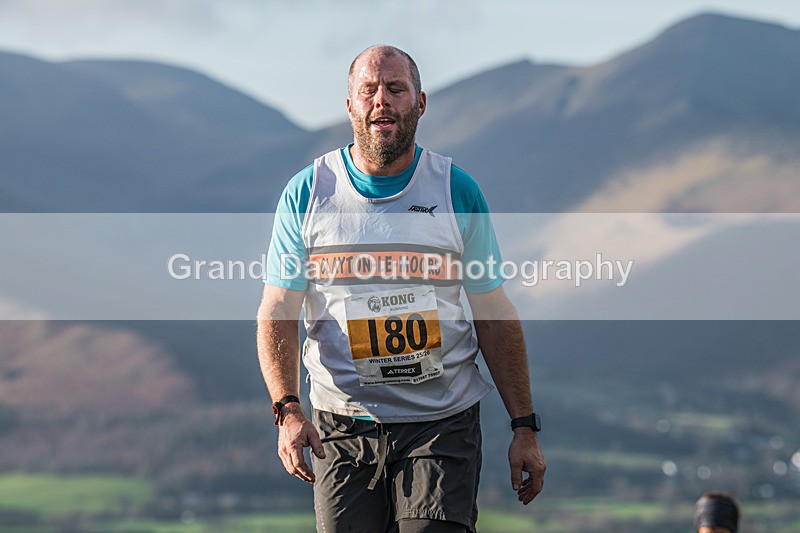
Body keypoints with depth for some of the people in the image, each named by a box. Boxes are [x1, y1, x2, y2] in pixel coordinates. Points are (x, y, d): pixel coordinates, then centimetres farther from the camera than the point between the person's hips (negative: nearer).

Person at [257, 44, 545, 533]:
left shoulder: (458, 192, 3)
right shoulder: (307, 194, 2)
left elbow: (495, 317, 8)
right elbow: (279, 313, 1)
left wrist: (525, 427, 4)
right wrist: (288, 409, -15)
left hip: (443, 425, -1)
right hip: (342, 431, 1)